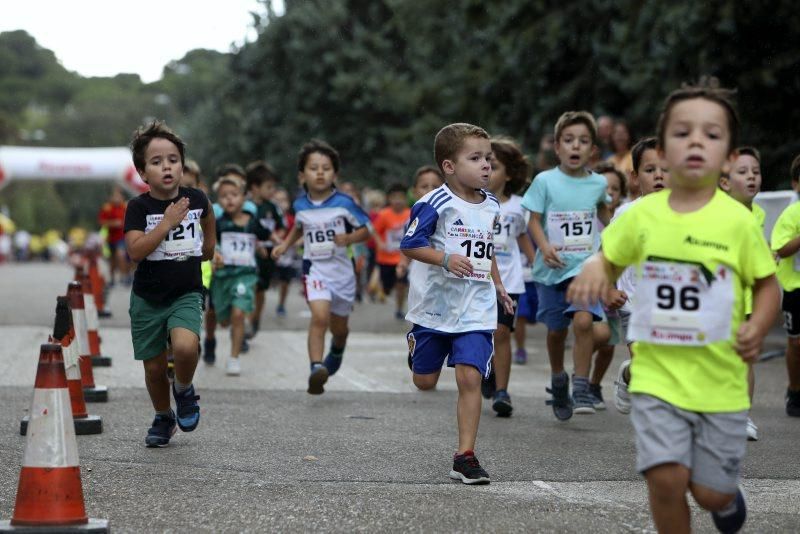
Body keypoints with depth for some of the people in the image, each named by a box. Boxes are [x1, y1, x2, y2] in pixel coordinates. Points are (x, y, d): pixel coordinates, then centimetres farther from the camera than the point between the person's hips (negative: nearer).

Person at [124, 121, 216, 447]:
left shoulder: (196, 199, -3)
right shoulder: (139, 207, -10)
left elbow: (207, 216, 21)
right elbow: (135, 251, -23)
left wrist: (208, 246, 21)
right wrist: (167, 222, -25)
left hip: (186, 294, 0)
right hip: (148, 298, 0)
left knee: (186, 347, -28)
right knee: (155, 367, 8)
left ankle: (184, 389, 4)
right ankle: (163, 418, 35)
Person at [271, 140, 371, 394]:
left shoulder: (344, 203, -10)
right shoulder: (300, 205, 1)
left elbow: (365, 229, -2)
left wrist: (348, 238, -20)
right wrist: (286, 244, 11)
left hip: (341, 269, 0)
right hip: (315, 268, 0)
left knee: (339, 327, 17)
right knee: (320, 316, -25)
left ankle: (336, 351, 52)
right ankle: (316, 368, -31)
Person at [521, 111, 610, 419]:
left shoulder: (598, 183, 2)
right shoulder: (545, 181, -6)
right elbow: (534, 220, -5)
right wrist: (544, 247, -21)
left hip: (586, 266, 0)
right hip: (552, 268, 0)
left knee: (583, 321, -21)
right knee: (556, 330, 13)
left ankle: (581, 387, -11)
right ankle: (558, 380, 38)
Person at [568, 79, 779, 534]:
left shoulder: (738, 220, -8)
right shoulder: (643, 214, -3)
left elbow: (768, 284, 2)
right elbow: (609, 260, 12)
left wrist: (758, 327, -17)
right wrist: (593, 272, -11)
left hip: (721, 380, -1)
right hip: (658, 375, 1)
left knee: (711, 492, 7)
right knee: (666, 477, -13)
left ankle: (728, 495, 45)